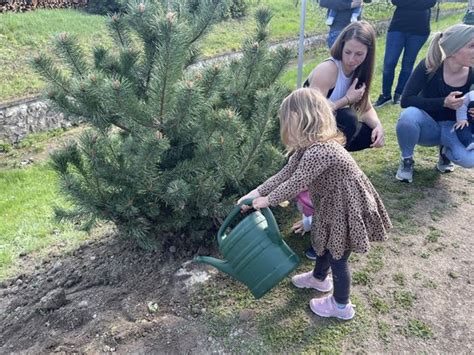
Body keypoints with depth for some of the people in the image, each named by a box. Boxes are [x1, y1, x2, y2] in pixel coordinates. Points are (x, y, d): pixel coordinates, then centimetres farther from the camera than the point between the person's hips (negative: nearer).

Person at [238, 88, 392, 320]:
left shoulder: (319, 152, -33)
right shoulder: (308, 147, -2)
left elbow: (294, 184, -26)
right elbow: (284, 174, 1)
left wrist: (267, 200, -11)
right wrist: (255, 194, -1)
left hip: (348, 209, -9)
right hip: (333, 205, 9)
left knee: (337, 257, 10)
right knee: (324, 244, 28)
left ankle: (341, 306, 33)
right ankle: (319, 278, 56)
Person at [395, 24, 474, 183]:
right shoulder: (429, 66, -22)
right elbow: (406, 100, -26)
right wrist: (443, 102, -33)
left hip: (453, 128, 2)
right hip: (426, 126, -1)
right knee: (409, 114, -38)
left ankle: (445, 151, 9)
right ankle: (406, 160, -9)